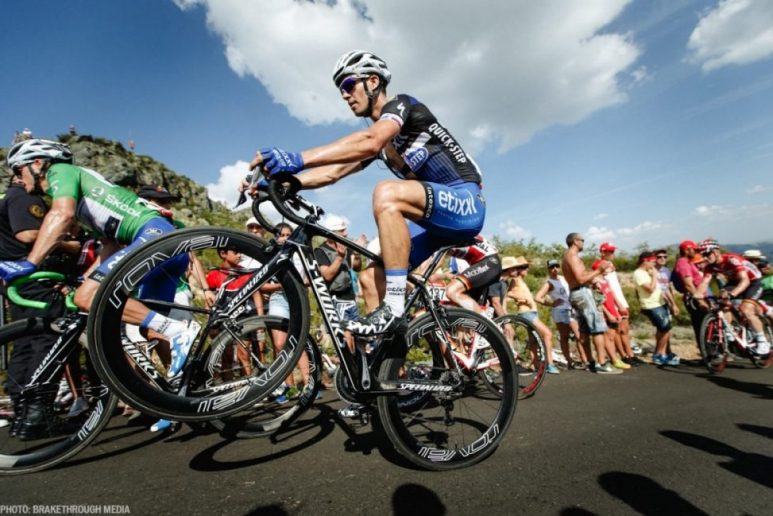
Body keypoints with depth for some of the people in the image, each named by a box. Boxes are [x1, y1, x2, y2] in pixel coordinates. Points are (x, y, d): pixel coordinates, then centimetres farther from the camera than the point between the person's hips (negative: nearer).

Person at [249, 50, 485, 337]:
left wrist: (297, 160, -35)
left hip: (467, 203, -8)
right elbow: (332, 172, 8)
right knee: (371, 277, -2)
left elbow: (368, 143, -28)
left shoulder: (401, 104, -5)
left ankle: (394, 309, -27)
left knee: (387, 193, -33)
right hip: (437, 218, 8)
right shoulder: (376, 137, 17)